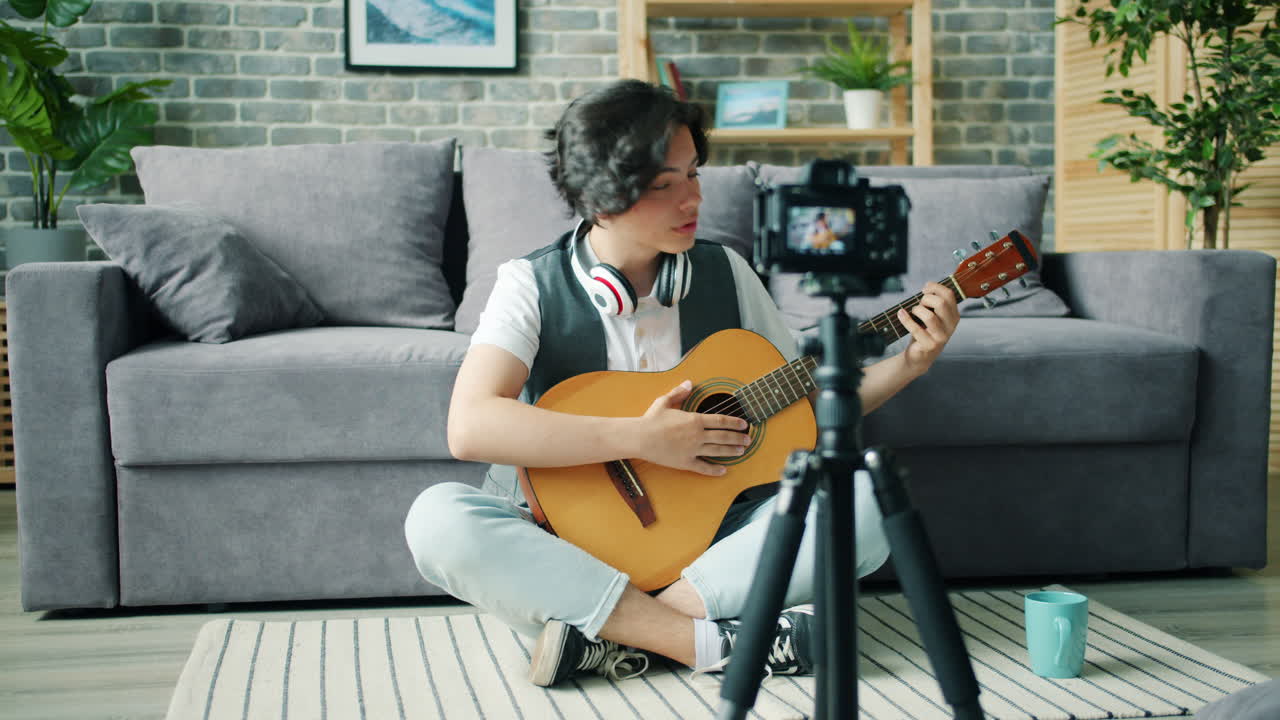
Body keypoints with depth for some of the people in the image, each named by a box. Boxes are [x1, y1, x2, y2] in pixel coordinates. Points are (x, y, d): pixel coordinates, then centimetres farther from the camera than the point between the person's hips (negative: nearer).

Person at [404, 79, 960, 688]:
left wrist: (910, 364, -3)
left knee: (862, 498, -22)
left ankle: (605, 639, -28)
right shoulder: (531, 285, -7)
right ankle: (713, 644, -33)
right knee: (437, 517, -31)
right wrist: (641, 438, -25)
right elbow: (470, 428, -24)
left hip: (707, 541, 3)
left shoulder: (725, 273, 5)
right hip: (571, 541, -2)